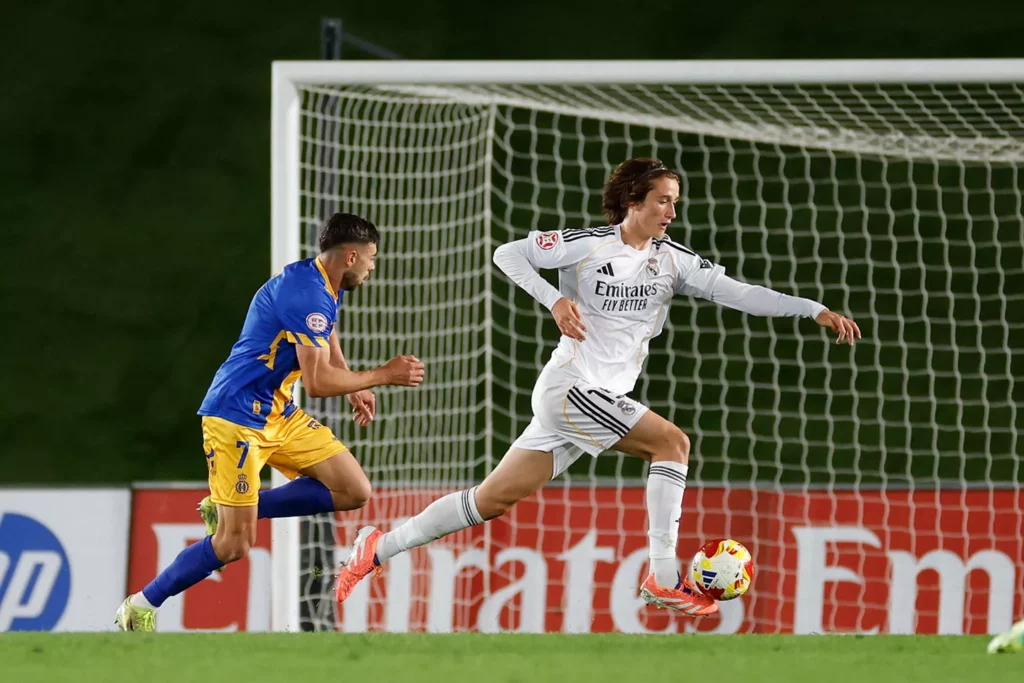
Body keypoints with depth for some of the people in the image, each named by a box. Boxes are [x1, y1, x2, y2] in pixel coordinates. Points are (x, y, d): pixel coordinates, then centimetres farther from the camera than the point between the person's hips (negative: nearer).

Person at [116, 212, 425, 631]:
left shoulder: (326, 289, 9)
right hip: (236, 418, -10)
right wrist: (384, 376, -14)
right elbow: (318, 382, -25)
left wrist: (356, 387, 18)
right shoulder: (307, 294, -22)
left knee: (353, 492, 1)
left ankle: (228, 510, 10)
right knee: (235, 544, -12)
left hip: (277, 414, 10)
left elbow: (328, 340, 33)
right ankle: (140, 607, 4)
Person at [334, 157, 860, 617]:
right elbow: (507, 254, -5)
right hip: (571, 386, -7)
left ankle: (380, 548, 15)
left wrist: (815, 310, -9)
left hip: (605, 399, 7)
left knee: (493, 499, 7)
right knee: (671, 442, -18)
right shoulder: (589, 246, -8)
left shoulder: (673, 260, 7)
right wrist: (554, 299, -19)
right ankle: (664, 579, -19)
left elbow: (736, 292, 1)